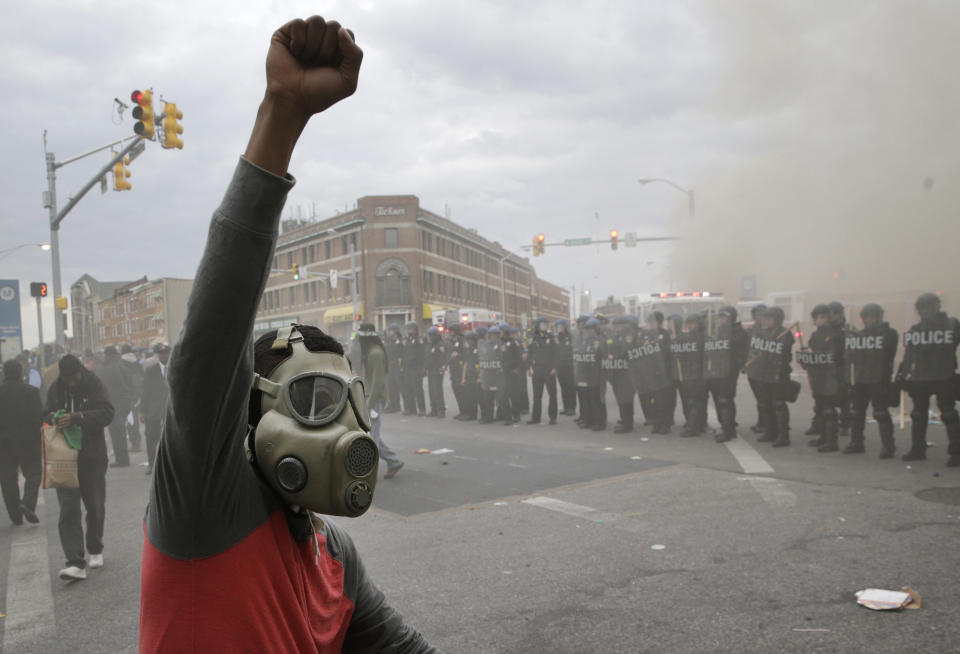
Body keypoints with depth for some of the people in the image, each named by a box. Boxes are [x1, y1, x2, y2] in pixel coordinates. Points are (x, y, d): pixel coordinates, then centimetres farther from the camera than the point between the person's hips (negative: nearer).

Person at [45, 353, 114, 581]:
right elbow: (47, 415, 16)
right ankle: (76, 563, -10)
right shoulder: (55, 389, 3)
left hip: (92, 456, -2)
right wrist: (52, 419, -8)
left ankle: (95, 550, 33)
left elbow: (108, 413, -21)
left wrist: (76, 418, -31)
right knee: (68, 509, -8)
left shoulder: (94, 385, -9)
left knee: (95, 507, 11)